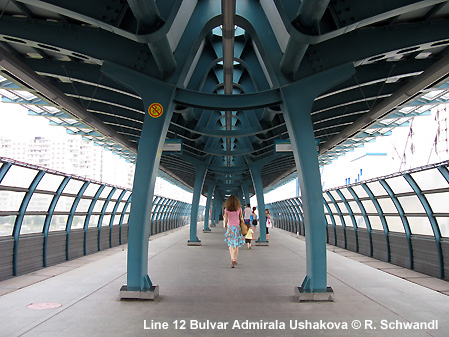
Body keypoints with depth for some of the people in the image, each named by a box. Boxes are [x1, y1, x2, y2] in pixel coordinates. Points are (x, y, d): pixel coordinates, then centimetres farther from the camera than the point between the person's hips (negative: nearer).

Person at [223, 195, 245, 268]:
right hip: (237, 227, 0)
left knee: (231, 245, 8)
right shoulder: (239, 208, -1)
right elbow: (241, 218, 2)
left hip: (230, 227, 0)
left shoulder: (226, 209, -2)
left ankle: (232, 260, -11)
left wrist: (225, 226, 18)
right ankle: (235, 260, 15)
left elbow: (226, 219, 1)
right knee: (237, 245, 13)